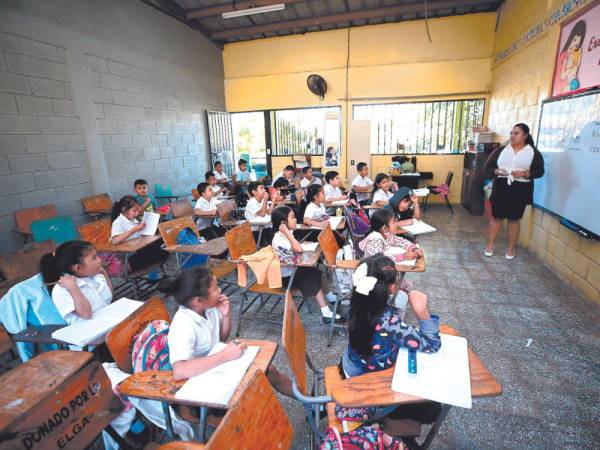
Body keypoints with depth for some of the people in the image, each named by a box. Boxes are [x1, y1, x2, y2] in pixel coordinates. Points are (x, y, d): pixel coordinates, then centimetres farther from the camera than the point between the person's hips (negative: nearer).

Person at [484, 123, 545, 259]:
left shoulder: (533, 152, 3)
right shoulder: (501, 150, 5)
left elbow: (539, 171, 0)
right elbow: (487, 167, 4)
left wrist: (525, 174, -19)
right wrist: (496, 171, -17)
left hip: (520, 190, -1)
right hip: (501, 188, 1)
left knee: (514, 219, 8)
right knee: (496, 217, 5)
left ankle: (511, 249, 20)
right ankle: (490, 245, 16)